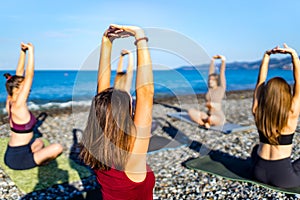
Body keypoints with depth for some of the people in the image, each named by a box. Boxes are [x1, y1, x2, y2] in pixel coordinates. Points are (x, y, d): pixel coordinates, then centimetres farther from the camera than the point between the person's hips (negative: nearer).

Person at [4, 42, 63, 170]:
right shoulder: (18, 105, -22)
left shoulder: (10, 102, 1)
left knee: (39, 142, 36)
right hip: (17, 158, -10)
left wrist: (23, 52, 4)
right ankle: (38, 162, 3)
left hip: (12, 153, 10)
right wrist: (31, 50, -22)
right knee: (57, 148, -21)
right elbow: (29, 76, -25)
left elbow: (19, 74, 4)